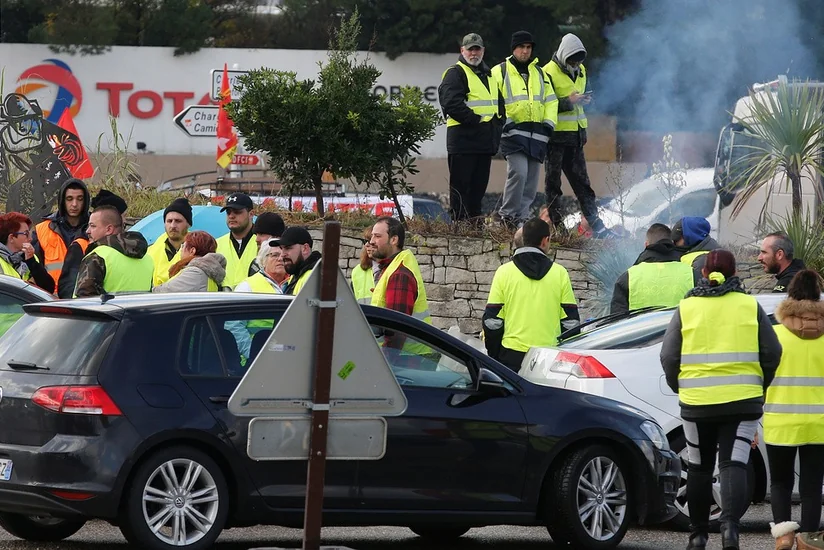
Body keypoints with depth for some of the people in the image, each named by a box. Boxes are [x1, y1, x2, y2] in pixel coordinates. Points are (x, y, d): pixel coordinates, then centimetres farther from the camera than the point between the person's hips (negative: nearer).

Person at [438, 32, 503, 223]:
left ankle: (475, 219, 16)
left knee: (479, 184, 10)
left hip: (485, 141, 8)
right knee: (460, 184, -6)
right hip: (463, 138, -8)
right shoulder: (455, 73, -5)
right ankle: (459, 221, -7)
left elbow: (499, 103, 28)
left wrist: (496, 120, 8)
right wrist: (476, 120, -18)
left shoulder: (488, 75, 22)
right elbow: (452, 104, -18)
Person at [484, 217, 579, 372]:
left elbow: (491, 319, 1)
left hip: (512, 355, 0)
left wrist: (493, 354, 13)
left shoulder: (504, 272, 1)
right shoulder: (560, 273, 2)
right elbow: (571, 321, 5)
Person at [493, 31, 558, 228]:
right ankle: (507, 215, -12)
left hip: (537, 134, 6)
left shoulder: (539, 73, 20)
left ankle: (521, 217, 11)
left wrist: (549, 122, 7)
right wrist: (504, 121, -12)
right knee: (519, 172, -21)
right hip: (513, 131, -6)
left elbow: (551, 101, 22)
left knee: (532, 179, 4)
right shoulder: (500, 72, 5)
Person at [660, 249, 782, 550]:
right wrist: (759, 386, 18)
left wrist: (679, 386, 17)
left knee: (699, 468, 13)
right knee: (734, 464, -2)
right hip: (742, 401, -1)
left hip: (697, 401, 1)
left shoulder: (687, 308, 1)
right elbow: (772, 353, 3)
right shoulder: (750, 307, 1)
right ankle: (730, 523, -24)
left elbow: (669, 356, 0)